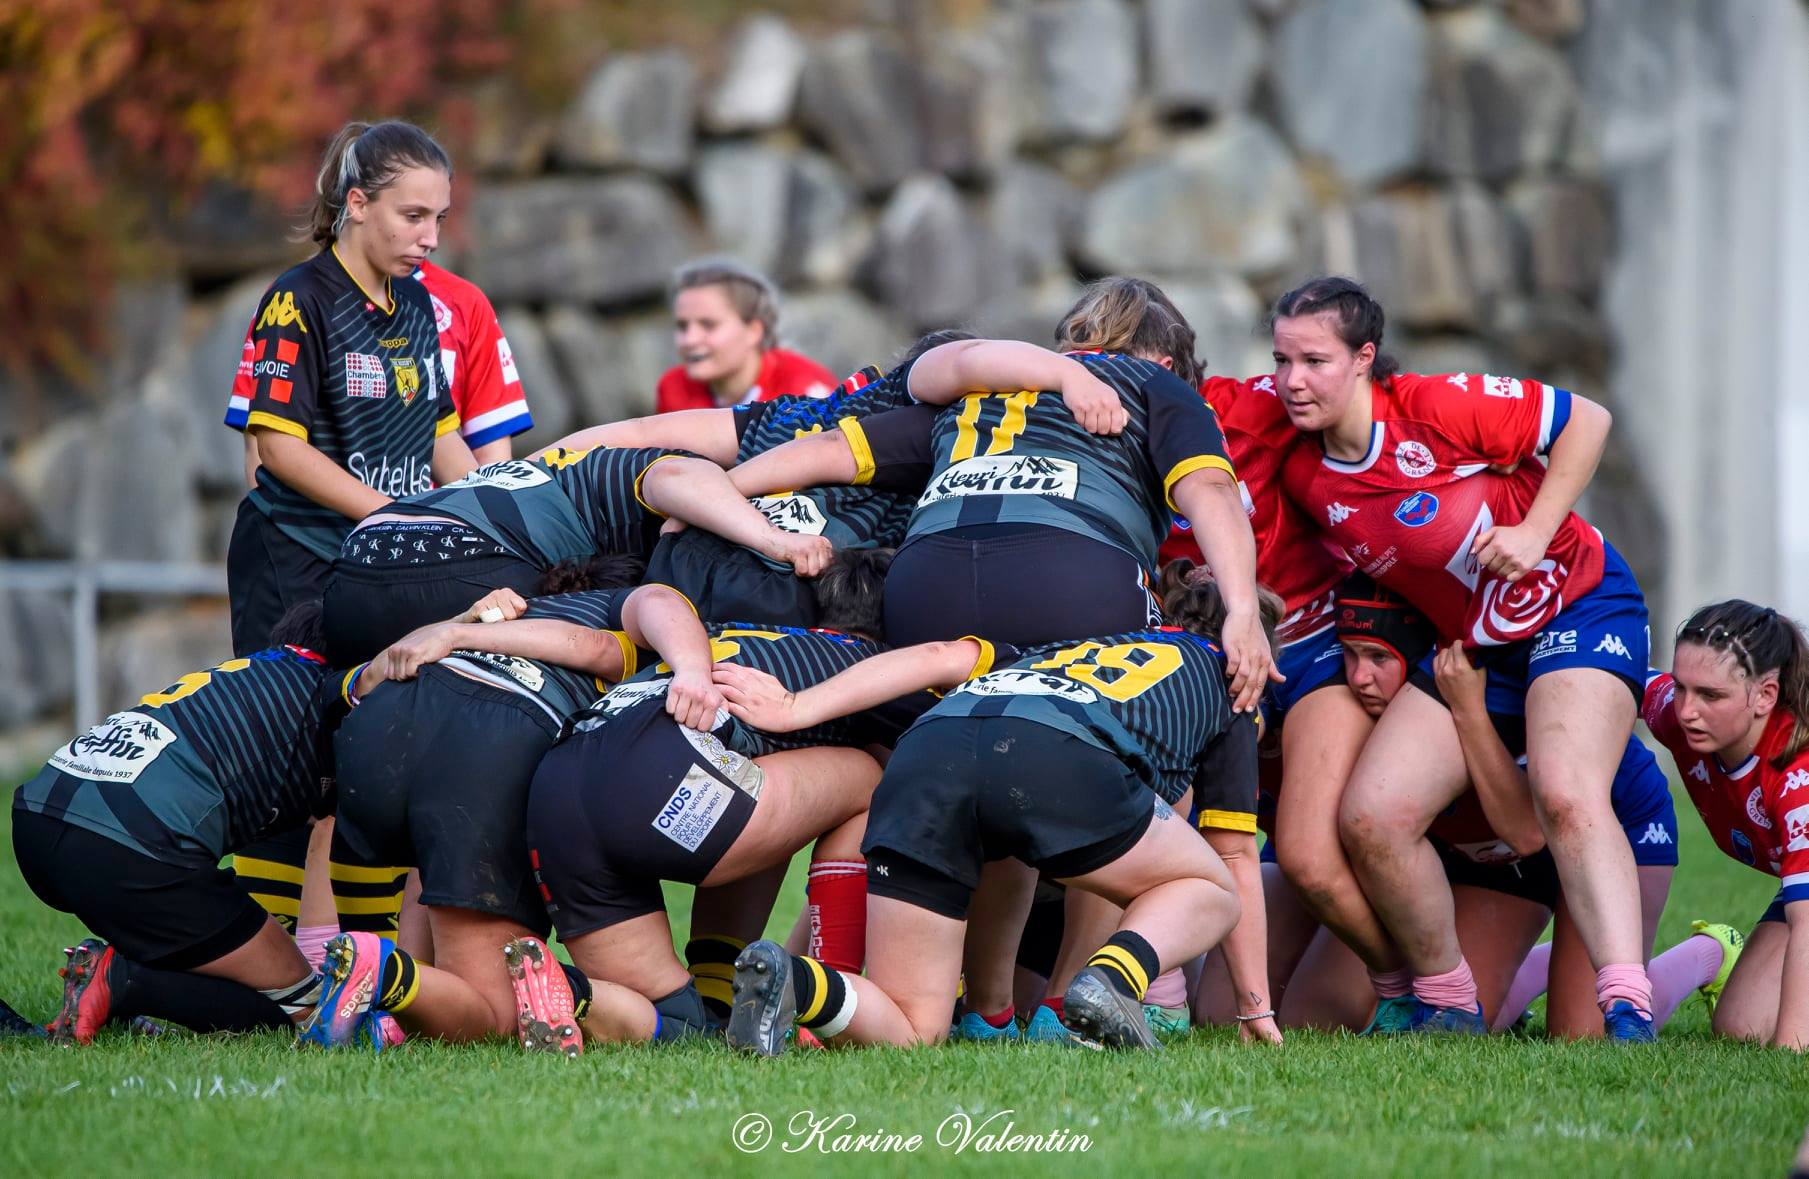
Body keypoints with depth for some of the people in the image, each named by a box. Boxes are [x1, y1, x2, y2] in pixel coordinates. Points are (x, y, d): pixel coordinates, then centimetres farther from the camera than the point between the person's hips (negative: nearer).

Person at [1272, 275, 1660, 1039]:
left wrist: (1534, 531, -18)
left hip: (1577, 605, -6)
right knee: (1369, 818, -12)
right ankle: (1445, 999, 4)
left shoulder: (1438, 408, -21)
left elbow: (1584, 421, -12)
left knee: (1567, 797, -30)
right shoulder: (1302, 476, -6)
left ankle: (1627, 1010, -35)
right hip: (1467, 647, 6)